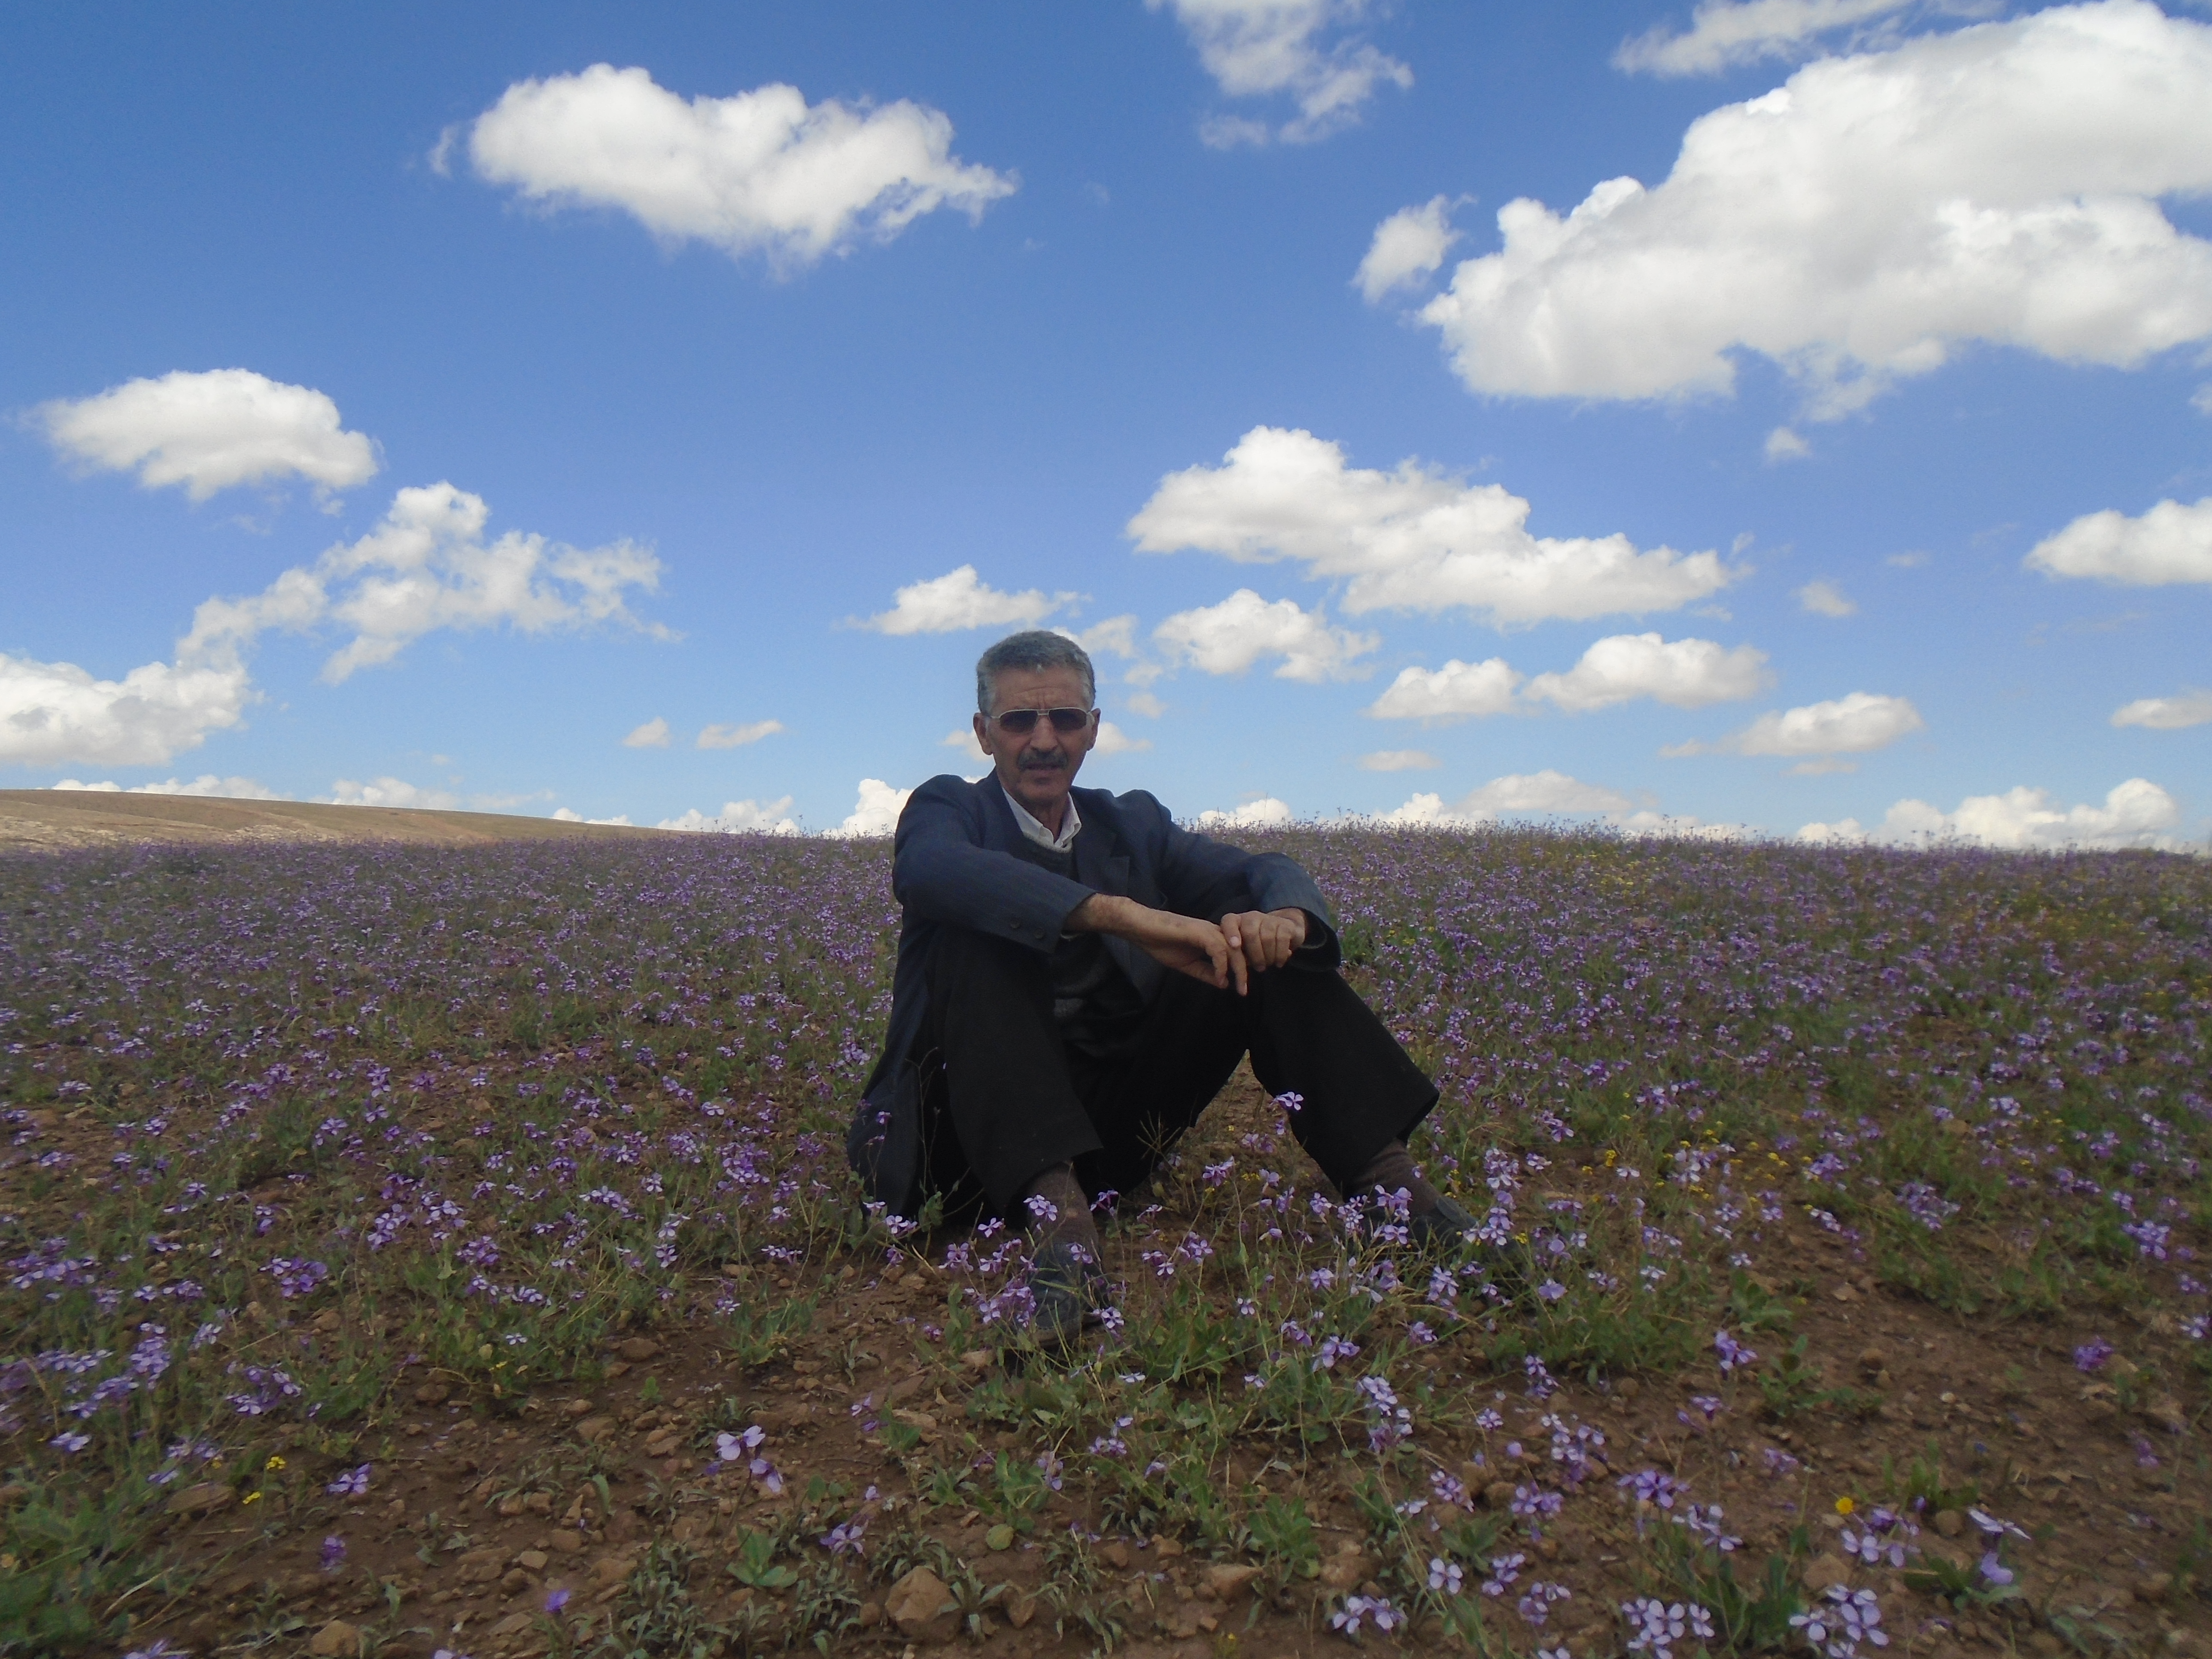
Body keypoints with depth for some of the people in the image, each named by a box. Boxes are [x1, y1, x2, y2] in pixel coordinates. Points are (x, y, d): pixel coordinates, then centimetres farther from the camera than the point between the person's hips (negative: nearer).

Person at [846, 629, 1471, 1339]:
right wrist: (1126, 915, -38)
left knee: (1253, 942, -8)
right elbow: (931, 869, -26)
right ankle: (1055, 1208, -43)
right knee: (980, 932, -28)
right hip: (982, 1133, -4)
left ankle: (1385, 1179, -20)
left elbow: (1271, 871, 1)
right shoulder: (949, 807, 1)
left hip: (1110, 1125, 4)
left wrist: (1282, 916, -26)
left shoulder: (1131, 822, 15)